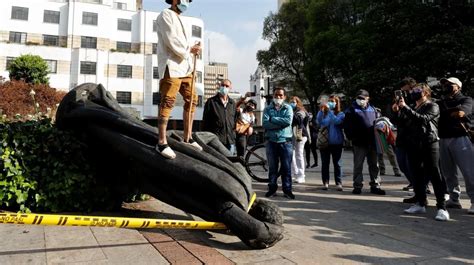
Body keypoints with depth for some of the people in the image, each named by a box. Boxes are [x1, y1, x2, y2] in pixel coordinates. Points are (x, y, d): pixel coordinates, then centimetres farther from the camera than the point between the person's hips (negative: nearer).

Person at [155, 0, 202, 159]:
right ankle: (162, 143, -11)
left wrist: (192, 50, 5)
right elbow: (172, 42, -14)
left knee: (191, 100, 10)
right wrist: (190, 49, -3)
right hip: (171, 66, -10)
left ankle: (187, 138, 19)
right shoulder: (166, 15, -1)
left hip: (183, 67, 10)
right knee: (167, 102, -13)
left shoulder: (178, 19, 27)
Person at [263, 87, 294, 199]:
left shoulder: (288, 108, 7)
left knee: (286, 167, 3)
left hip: (285, 142, 0)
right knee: (272, 167, 7)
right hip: (271, 141, 1)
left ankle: (287, 189, 12)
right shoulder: (268, 109, 7)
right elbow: (265, 124, -9)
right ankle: (272, 188, 18)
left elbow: (288, 121, -13)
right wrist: (281, 123, -14)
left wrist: (273, 119, -9)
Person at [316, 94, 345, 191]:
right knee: (325, 163, 6)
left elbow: (336, 121, -19)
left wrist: (329, 110, -22)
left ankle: (339, 183, 9)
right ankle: (325, 182, 12)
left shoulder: (341, 114, 1)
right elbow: (318, 121, -11)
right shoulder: (324, 113, 7)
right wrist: (321, 110, -22)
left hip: (336, 142, -2)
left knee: (337, 163, 4)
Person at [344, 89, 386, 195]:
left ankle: (375, 185, 19)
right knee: (358, 165, 3)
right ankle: (357, 186, 11)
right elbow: (347, 126, -5)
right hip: (359, 143, -4)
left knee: (374, 165, 10)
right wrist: (351, 137, -12)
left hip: (372, 142, 4)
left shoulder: (372, 109, 12)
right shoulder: (352, 109, 0)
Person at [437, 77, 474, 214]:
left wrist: (461, 111, -37)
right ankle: (454, 199, 18)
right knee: (448, 172, 8)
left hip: (461, 138, -5)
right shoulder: (440, 103, 21)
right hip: (443, 139, 5)